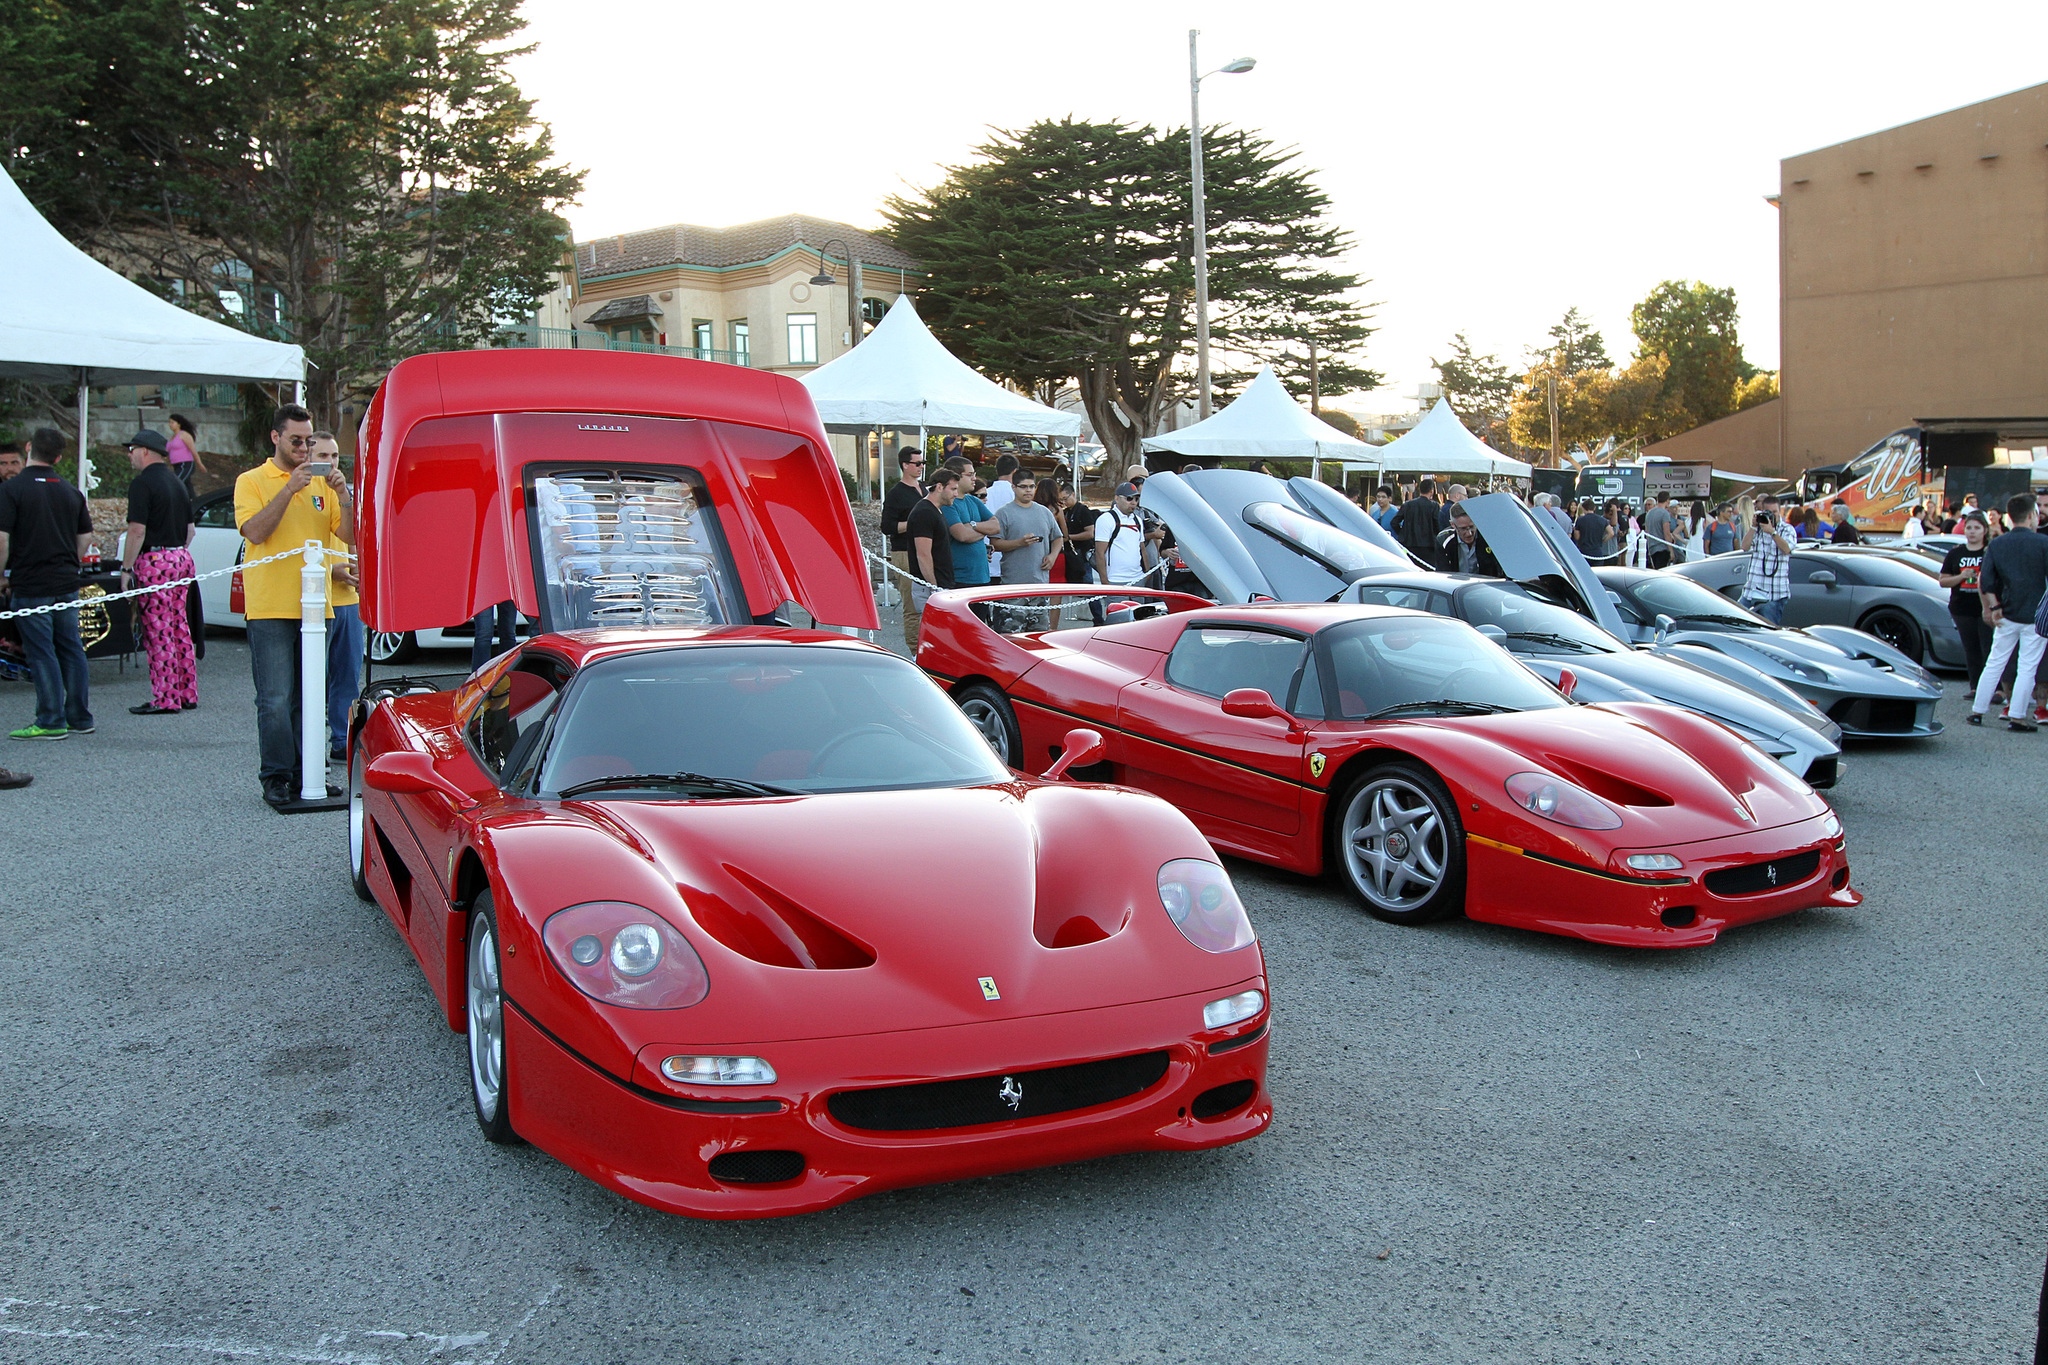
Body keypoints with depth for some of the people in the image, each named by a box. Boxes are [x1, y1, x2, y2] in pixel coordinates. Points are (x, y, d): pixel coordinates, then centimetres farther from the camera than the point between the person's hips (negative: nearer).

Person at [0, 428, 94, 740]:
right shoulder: (71, 492, 8)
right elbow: (86, 537, 13)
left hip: (30, 586, -5)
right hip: (67, 584, 5)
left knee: (41, 653, -2)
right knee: (71, 650, 11)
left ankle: (51, 722, -1)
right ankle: (80, 718, 15)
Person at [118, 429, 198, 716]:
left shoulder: (142, 483, -10)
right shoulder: (177, 482, 16)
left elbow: (137, 530, -15)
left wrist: (126, 568, -11)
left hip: (154, 560, -9)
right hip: (181, 559, 9)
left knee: (158, 633, -6)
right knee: (180, 629, 12)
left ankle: (165, 699, -5)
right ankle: (187, 694, 15)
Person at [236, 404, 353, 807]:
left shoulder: (322, 484, 14)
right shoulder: (252, 481, 4)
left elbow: (351, 536, 6)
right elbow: (255, 532, -13)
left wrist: (343, 496, -9)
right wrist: (290, 488, -18)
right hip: (270, 607, -4)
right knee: (276, 700, -6)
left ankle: (306, 774, 13)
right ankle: (276, 777, 1)